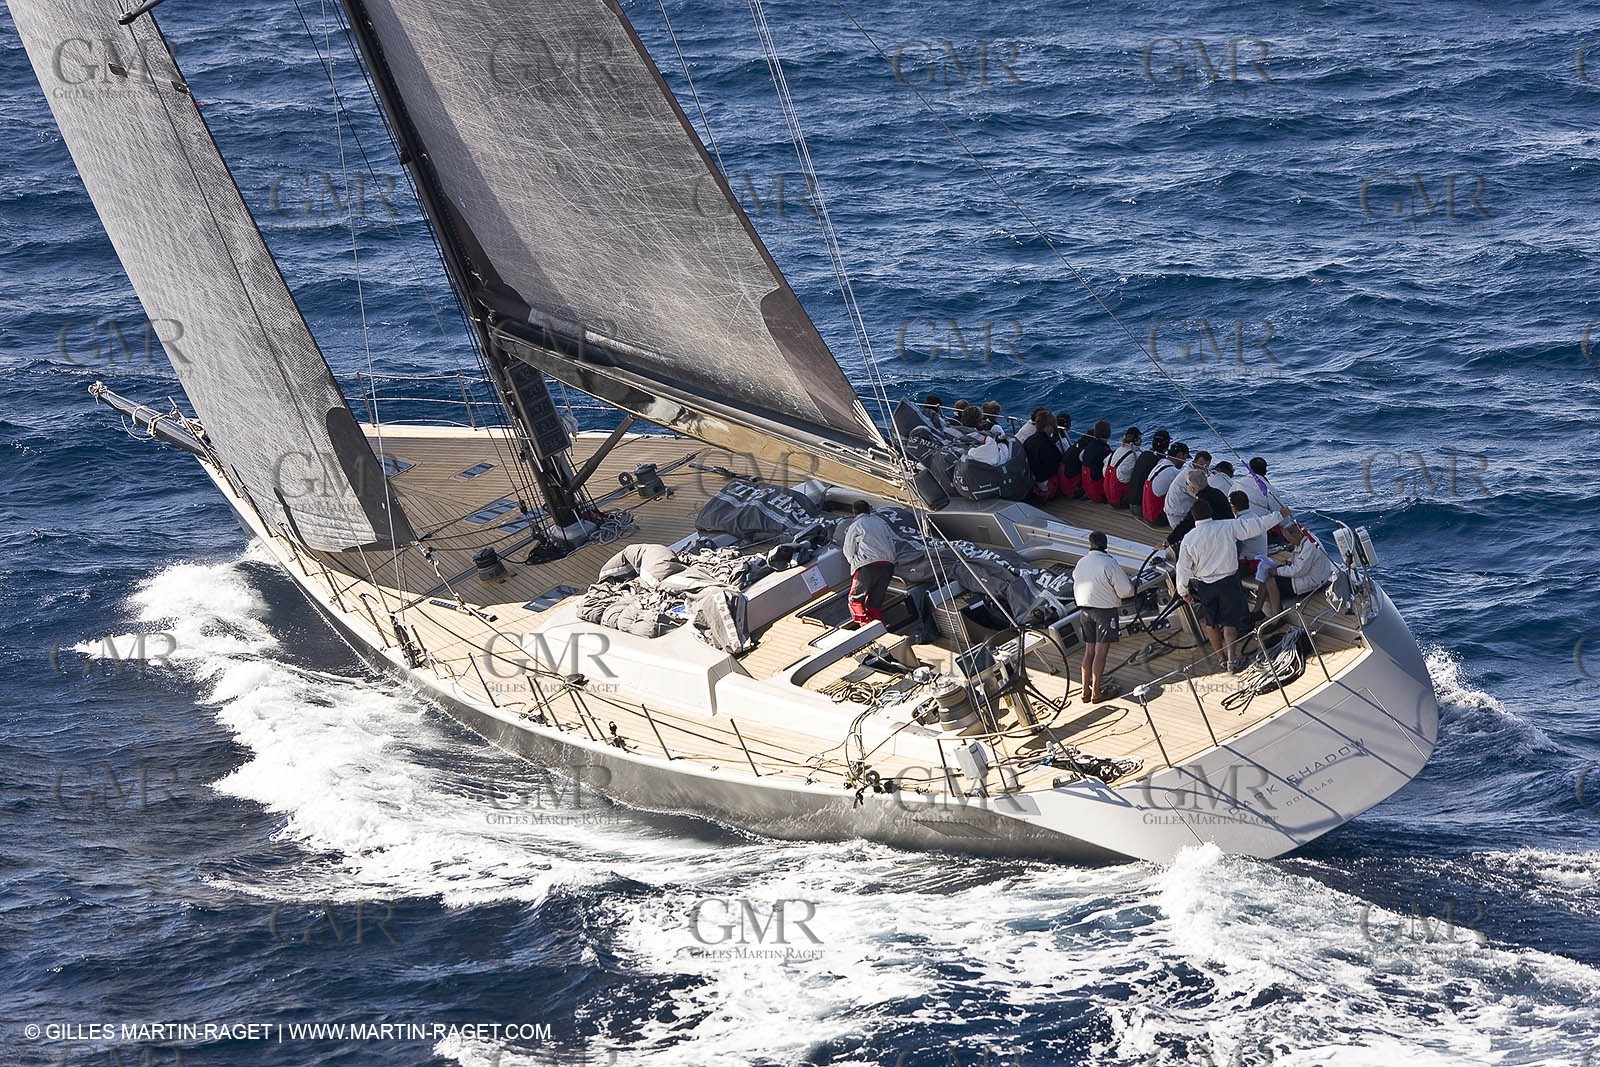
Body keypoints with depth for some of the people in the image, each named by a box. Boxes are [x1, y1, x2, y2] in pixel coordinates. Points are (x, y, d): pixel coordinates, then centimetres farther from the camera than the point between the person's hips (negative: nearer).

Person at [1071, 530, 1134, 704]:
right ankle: (1096, 693, -2)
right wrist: (1132, 587, 8)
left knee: (1089, 650, 12)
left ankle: (1086, 691, 13)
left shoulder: (1081, 563, 4)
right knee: (1101, 652, -3)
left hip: (1085, 609, 6)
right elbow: (1125, 590, -14)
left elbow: (1076, 587, 12)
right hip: (1105, 609, -6)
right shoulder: (1109, 563, -15)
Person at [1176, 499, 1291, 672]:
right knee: (1229, 621, 6)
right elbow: (1256, 525, -9)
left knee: (1211, 622, 18)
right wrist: (1280, 516, 1)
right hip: (1228, 581, -1)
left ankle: (1220, 657, 27)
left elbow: (1183, 568, -4)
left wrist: (1183, 591, 9)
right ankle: (1231, 659, -4)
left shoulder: (1188, 540, -9)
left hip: (1204, 585, 1)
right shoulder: (1228, 527, -13)